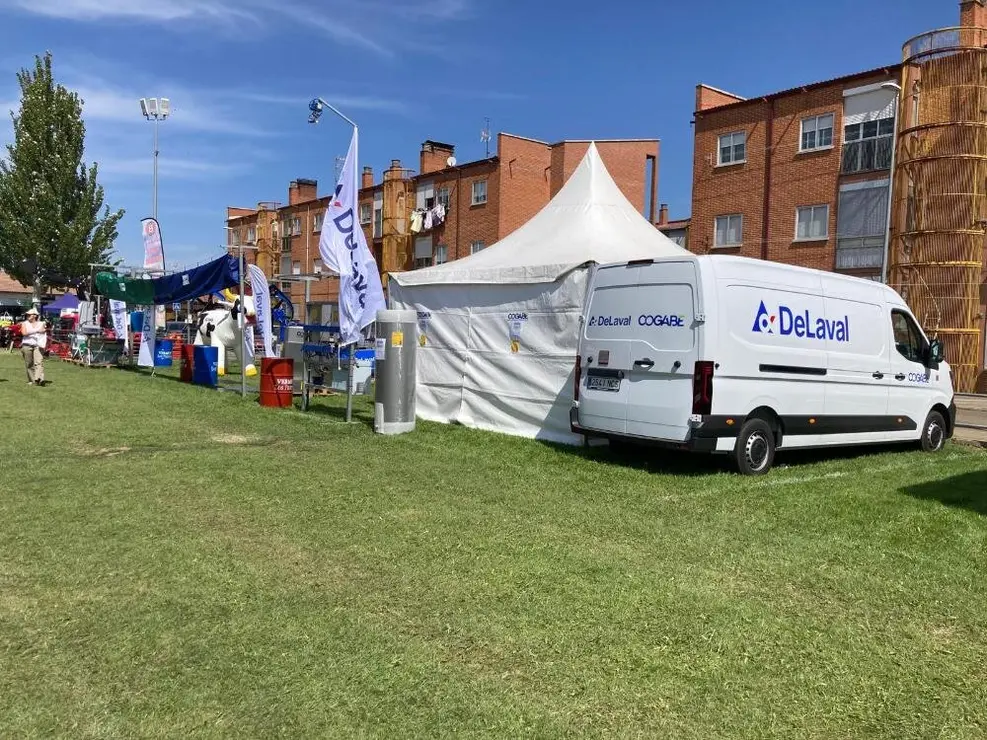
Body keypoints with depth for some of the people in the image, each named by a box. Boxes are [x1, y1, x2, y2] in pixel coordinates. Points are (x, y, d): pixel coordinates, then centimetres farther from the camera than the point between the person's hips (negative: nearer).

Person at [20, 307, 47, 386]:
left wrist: (42, 344, -10)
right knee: (29, 364, 3)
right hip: (27, 345, 1)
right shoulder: (25, 324, 11)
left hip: (38, 346, -1)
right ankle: (31, 380, 10)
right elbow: (24, 333, -8)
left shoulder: (41, 324, 10)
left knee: (39, 362, -17)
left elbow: (44, 335, 5)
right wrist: (37, 330, -12)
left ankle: (39, 379, -29)